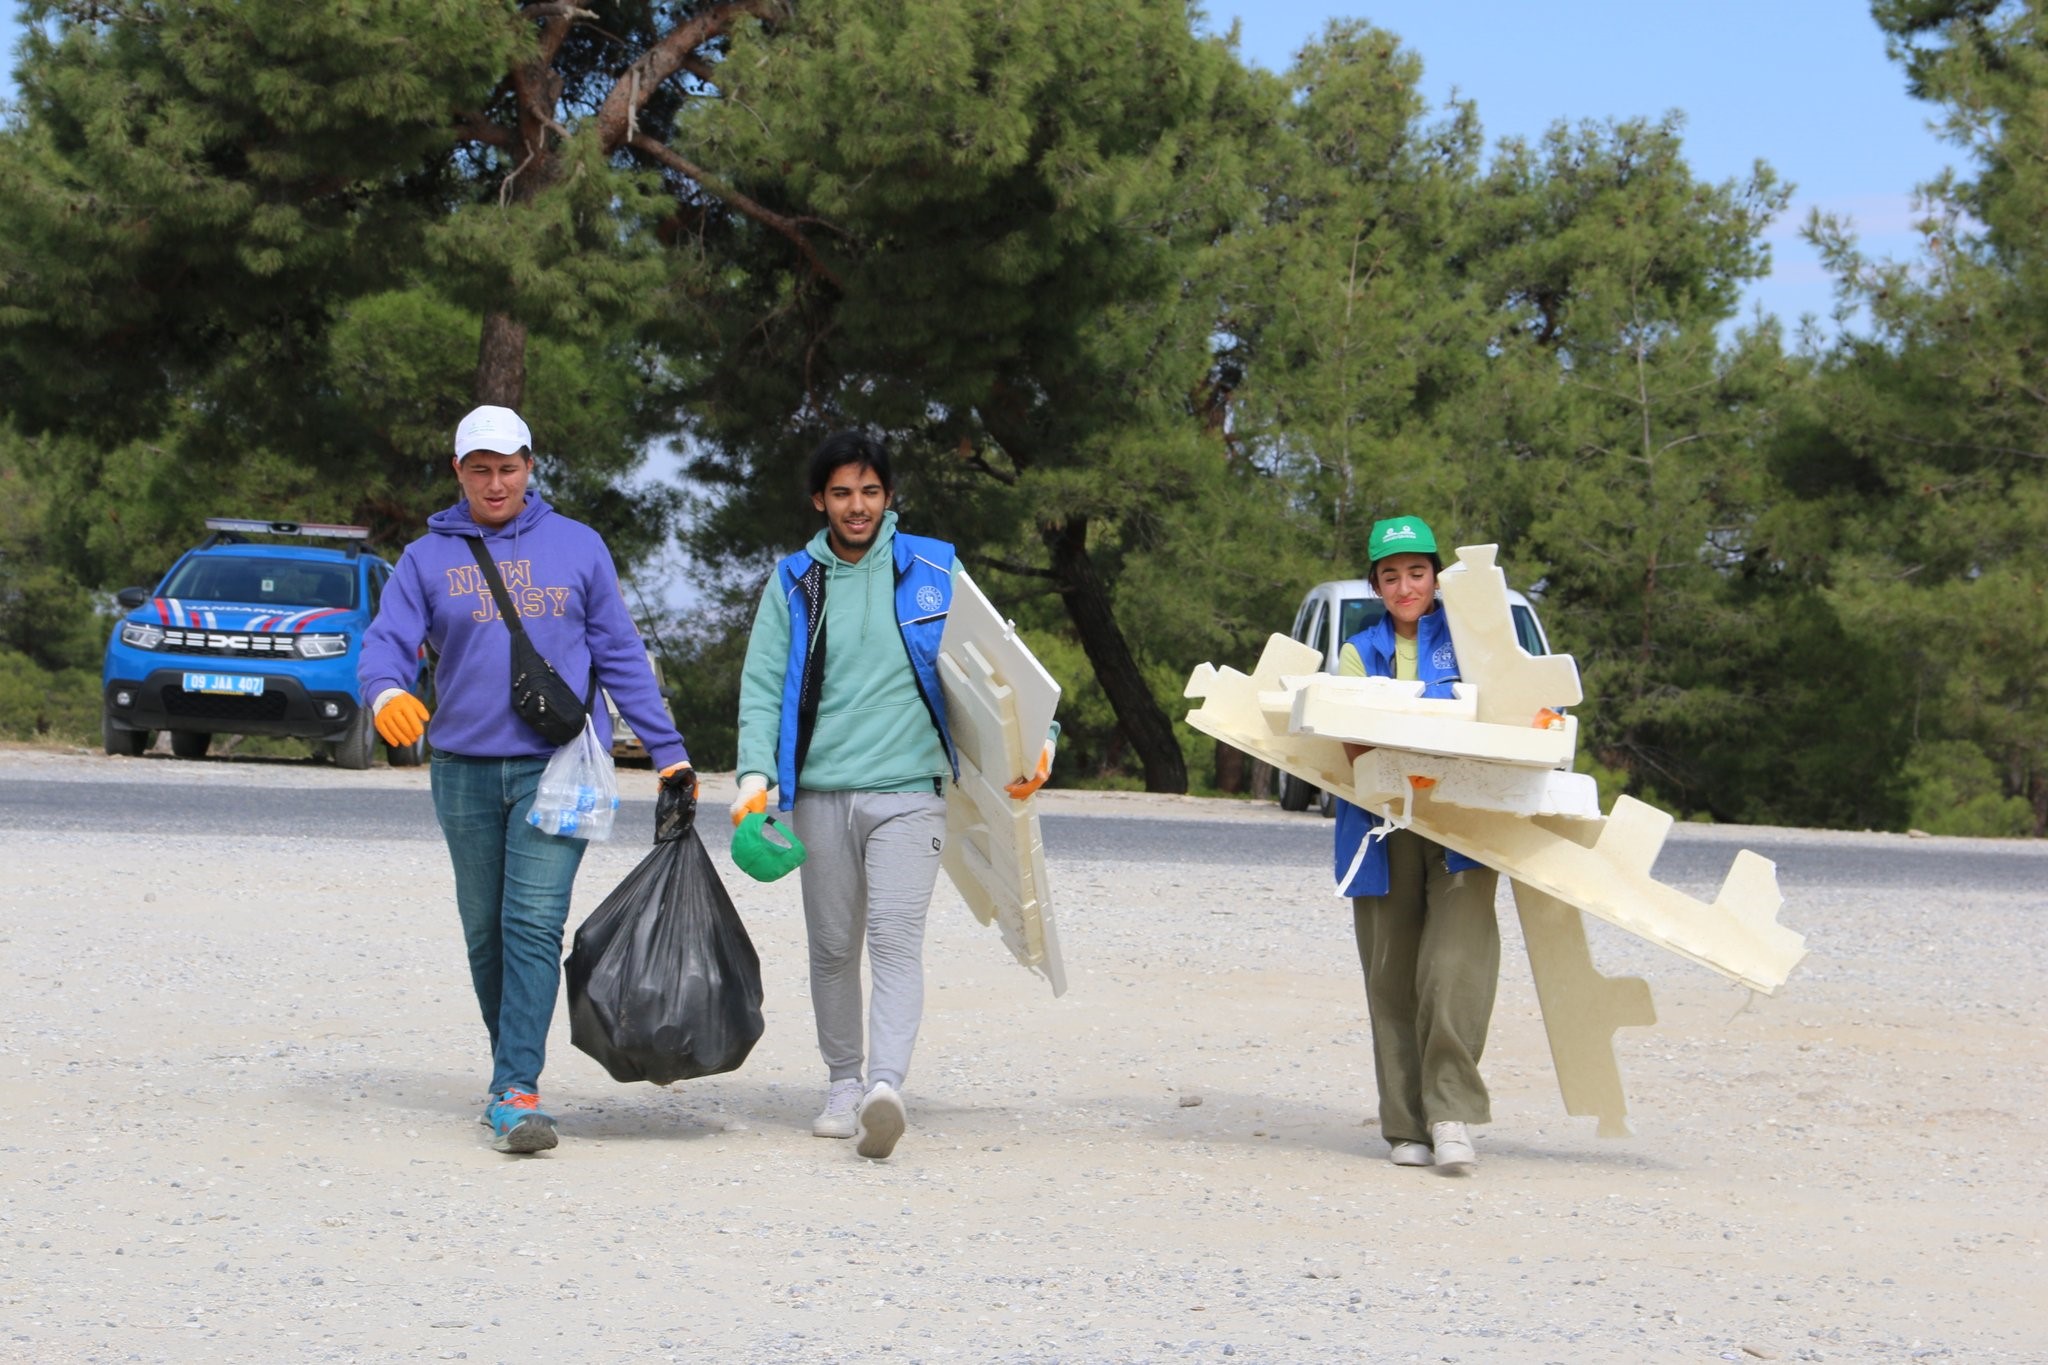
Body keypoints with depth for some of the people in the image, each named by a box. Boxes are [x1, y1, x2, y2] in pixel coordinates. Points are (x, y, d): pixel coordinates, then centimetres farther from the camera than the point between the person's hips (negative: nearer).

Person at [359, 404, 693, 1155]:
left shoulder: (578, 547, 7)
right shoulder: (427, 558, 8)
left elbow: (620, 656, 10)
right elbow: (385, 643, -3)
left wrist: (667, 751, 7)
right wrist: (387, 691, -27)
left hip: (557, 764, -2)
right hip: (465, 770, 2)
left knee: (534, 924, -14)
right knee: (486, 935, 10)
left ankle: (516, 1091, -18)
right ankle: (510, 1068, 27)